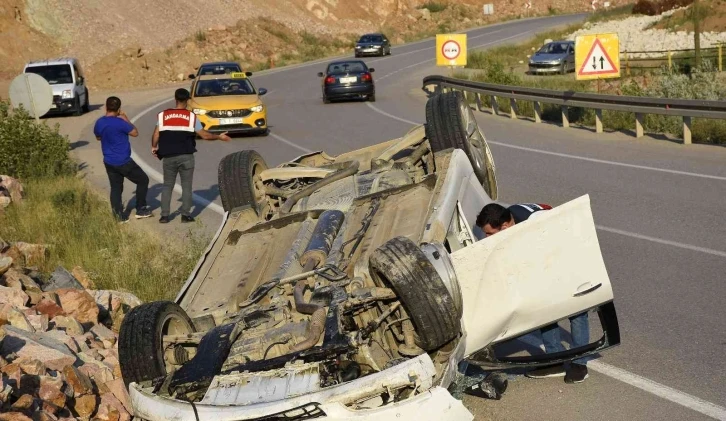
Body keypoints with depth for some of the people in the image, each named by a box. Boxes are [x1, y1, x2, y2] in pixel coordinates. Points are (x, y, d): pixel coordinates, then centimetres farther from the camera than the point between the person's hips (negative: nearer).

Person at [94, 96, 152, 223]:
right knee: (143, 180, 11)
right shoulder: (120, 123, -21)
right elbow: (135, 133, -8)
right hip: (123, 162, -6)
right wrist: (126, 119, 1)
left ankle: (119, 216, 11)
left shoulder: (99, 123, 0)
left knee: (115, 188, 13)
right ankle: (140, 209, 14)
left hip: (109, 162, 6)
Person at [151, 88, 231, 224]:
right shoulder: (191, 117, -2)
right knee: (186, 186, 7)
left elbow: (156, 135, -3)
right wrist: (219, 137, 14)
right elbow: (204, 135, -1)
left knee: (167, 186, 12)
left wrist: (154, 147, 15)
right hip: (186, 157, -2)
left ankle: (164, 215, 8)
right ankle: (186, 214, 5)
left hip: (169, 157, 2)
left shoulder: (163, 115, 2)